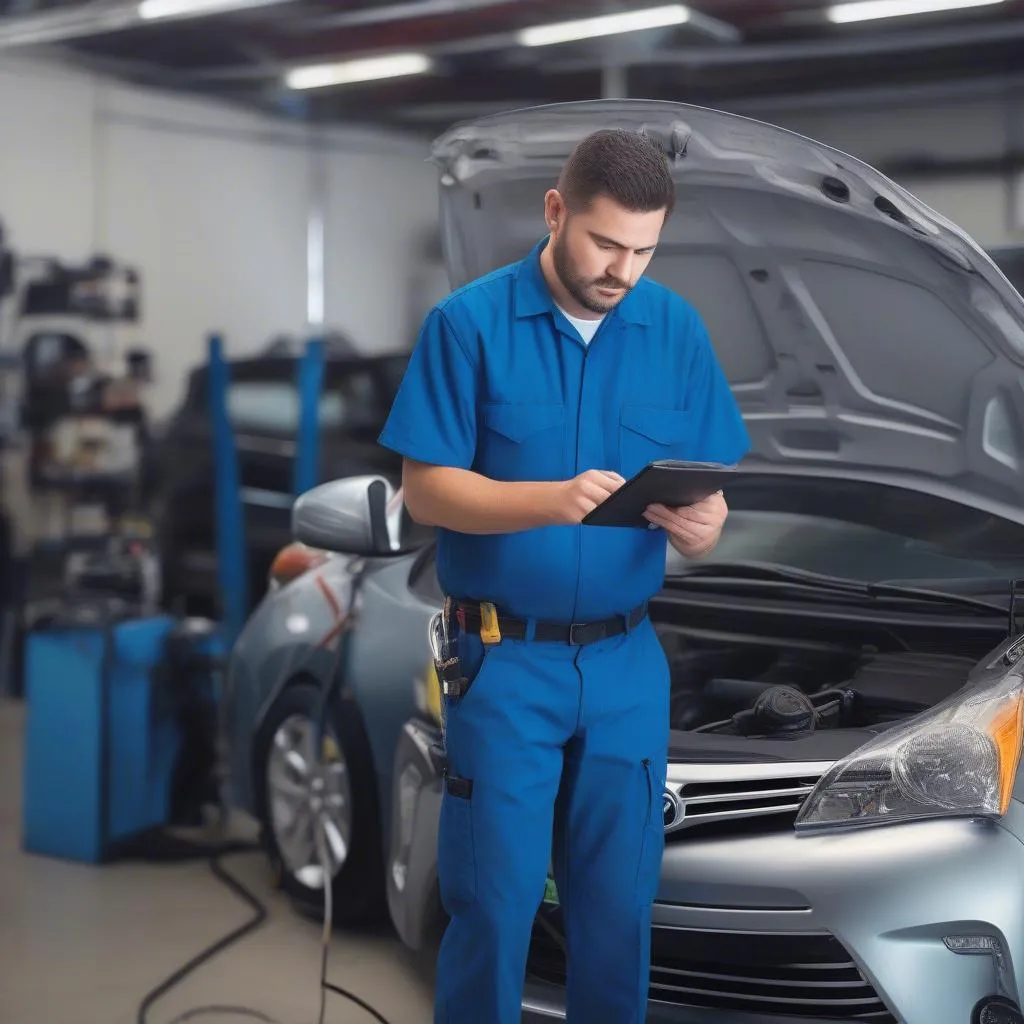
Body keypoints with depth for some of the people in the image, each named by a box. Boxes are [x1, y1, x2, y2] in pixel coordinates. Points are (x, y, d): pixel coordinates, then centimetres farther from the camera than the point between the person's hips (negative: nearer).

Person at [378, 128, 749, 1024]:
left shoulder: (678, 330, 2)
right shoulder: (469, 322, -7)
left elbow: (704, 508, 3)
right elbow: (425, 489, -10)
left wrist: (698, 526, -21)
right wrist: (552, 499, -25)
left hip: (629, 659, 3)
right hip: (506, 658, -3)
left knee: (619, 902, 10)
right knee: (495, 900, 2)